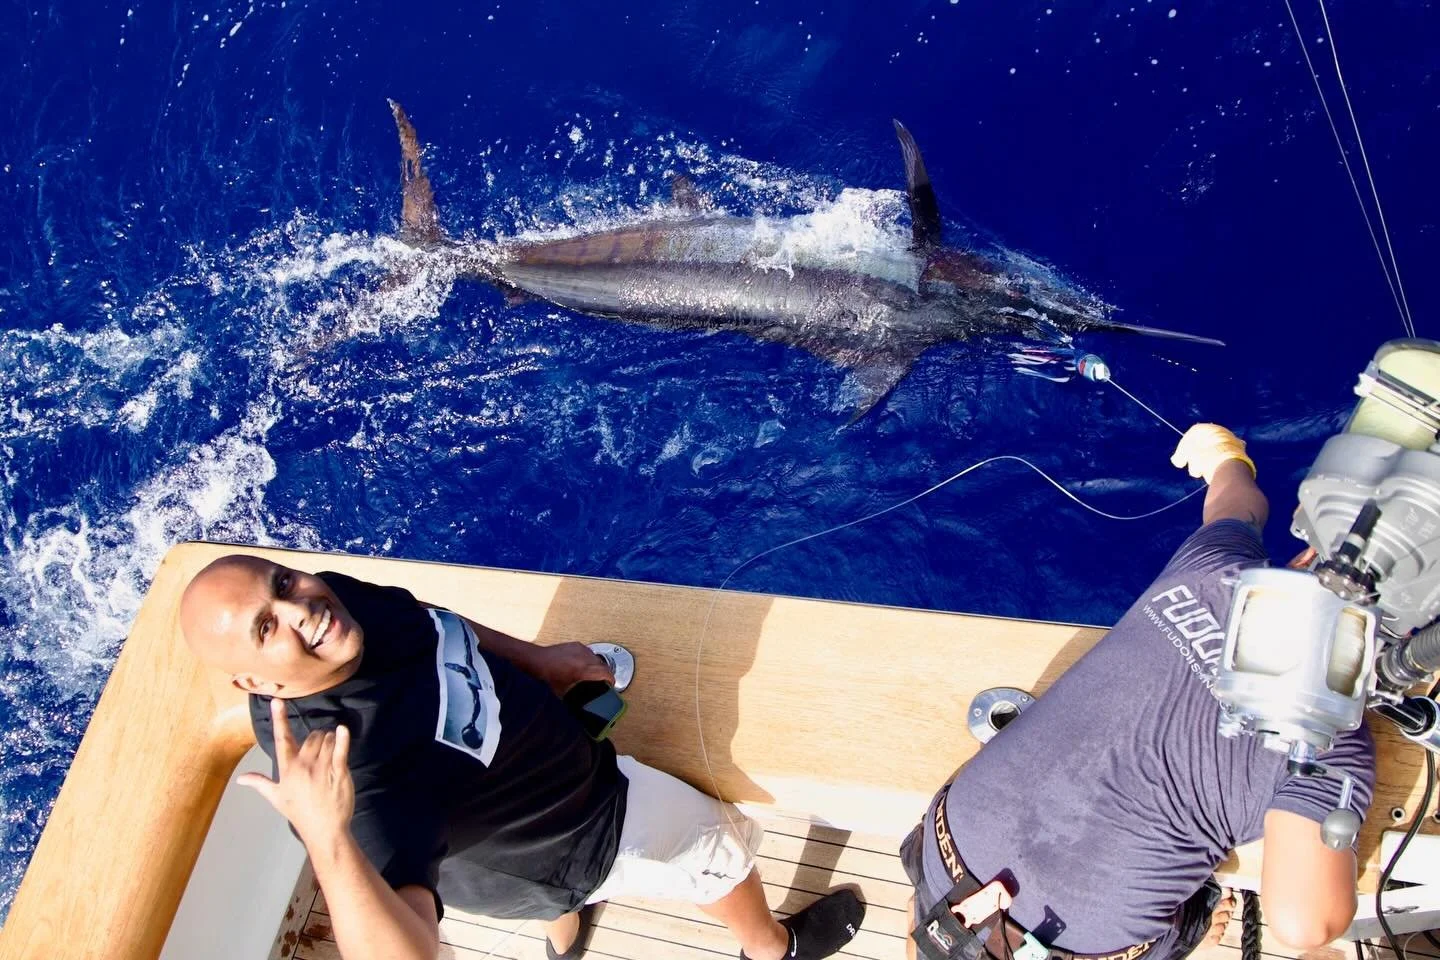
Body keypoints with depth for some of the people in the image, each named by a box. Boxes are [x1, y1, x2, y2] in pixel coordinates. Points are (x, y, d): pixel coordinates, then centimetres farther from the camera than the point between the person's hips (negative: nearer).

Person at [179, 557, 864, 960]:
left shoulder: (339, 598, -22)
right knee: (723, 847, 17)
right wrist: (325, 838, -66)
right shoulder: (349, 764, -45)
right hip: (583, 840, -7)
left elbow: (434, 626, 1)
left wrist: (533, 657, -5)